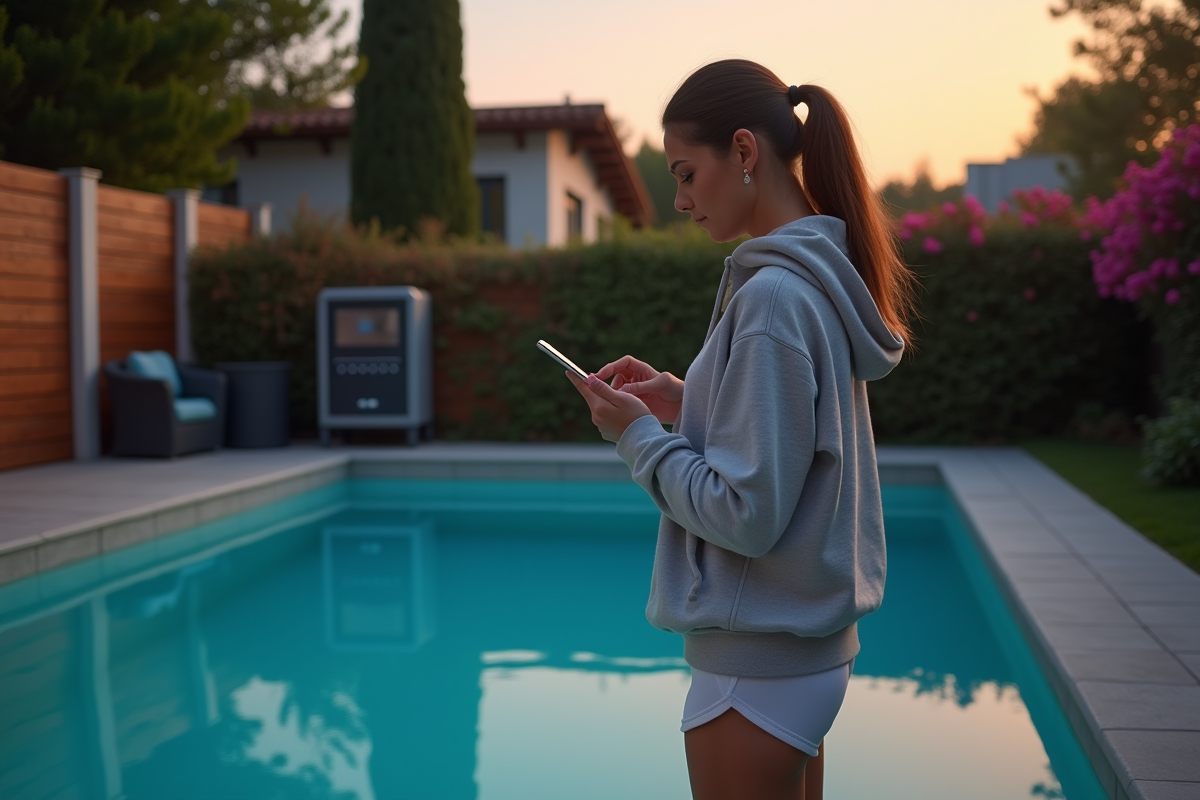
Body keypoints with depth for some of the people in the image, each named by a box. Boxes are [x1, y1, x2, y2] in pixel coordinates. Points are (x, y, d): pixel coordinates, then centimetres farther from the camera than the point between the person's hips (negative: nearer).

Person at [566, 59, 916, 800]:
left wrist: (639, 434, -11)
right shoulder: (820, 276, 6)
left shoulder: (773, 297, -22)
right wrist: (683, 402, 3)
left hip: (758, 659, -9)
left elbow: (747, 513, -22)